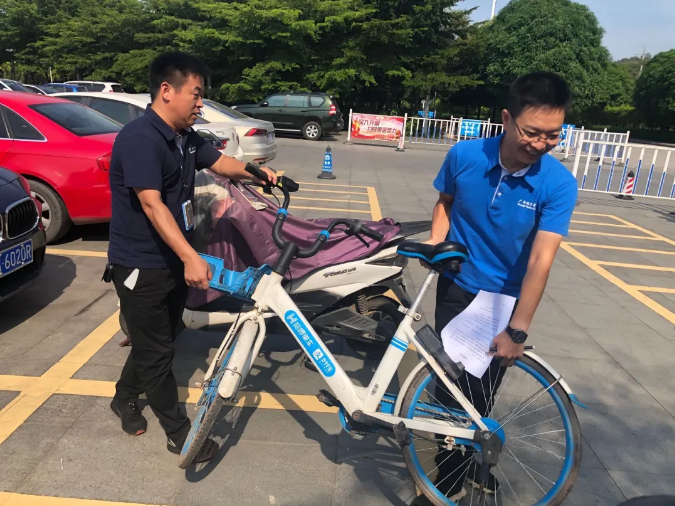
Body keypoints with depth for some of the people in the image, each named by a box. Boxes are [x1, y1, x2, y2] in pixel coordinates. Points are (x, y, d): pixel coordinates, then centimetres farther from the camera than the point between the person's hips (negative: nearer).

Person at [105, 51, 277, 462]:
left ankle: (126, 397, 45)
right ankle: (179, 432, 18)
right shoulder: (140, 138, -22)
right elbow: (152, 205, -30)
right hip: (141, 266, -9)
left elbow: (220, 162, 10)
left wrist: (254, 171, -11)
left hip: (174, 259, 9)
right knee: (156, 349, 5)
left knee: (164, 337, 21)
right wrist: (191, 257, -38)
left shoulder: (186, 137, 5)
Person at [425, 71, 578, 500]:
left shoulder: (559, 184, -20)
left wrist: (517, 331, -24)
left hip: (506, 299, -1)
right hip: (457, 289, 1)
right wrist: (435, 242, -12)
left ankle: (470, 461, 38)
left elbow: (540, 261, -23)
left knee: (481, 393, 10)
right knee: (451, 385, 7)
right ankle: (452, 475, 31)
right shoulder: (464, 156, -16)